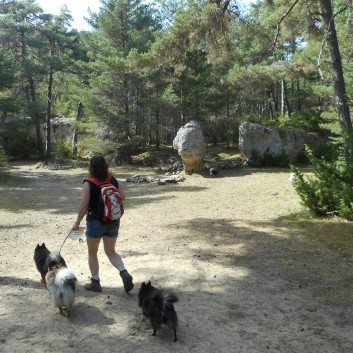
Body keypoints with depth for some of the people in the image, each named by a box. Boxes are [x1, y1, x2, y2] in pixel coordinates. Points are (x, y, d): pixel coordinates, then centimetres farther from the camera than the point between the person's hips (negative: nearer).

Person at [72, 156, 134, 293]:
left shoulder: (88, 184, -13)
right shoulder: (113, 180, -1)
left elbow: (84, 204, -16)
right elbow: (123, 197, -1)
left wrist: (77, 223, -8)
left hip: (95, 221, -4)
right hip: (113, 221, 4)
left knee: (92, 253, 14)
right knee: (111, 251, 15)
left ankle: (95, 282, 20)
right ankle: (124, 273, -6)